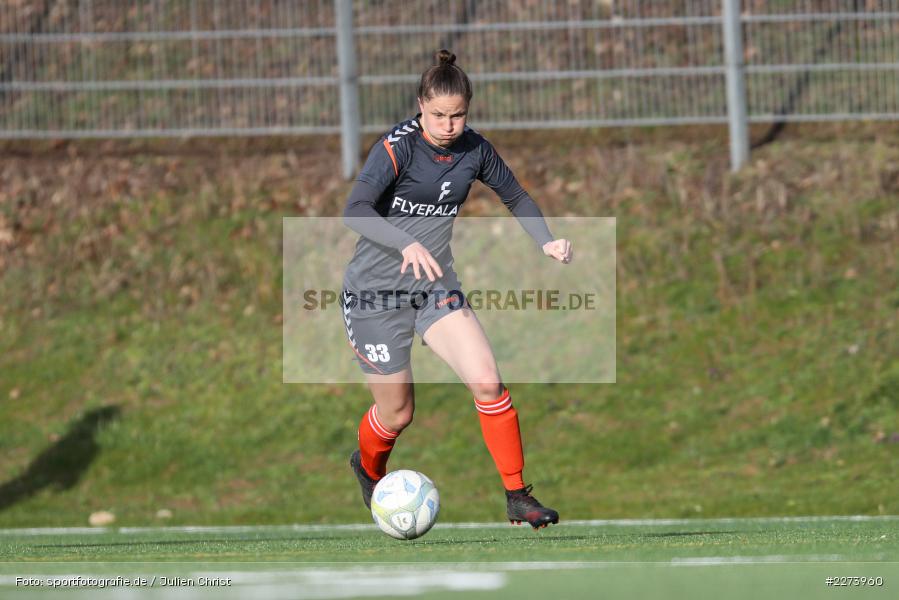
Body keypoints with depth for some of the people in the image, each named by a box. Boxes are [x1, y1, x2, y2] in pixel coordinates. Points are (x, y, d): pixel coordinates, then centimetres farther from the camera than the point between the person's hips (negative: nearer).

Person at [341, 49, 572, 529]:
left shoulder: (474, 150, -1)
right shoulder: (398, 146, -19)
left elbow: (515, 197, 17)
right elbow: (355, 210, -32)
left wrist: (546, 241, -1)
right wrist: (408, 245, -47)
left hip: (436, 289, 4)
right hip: (375, 296, -4)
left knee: (487, 382, -15)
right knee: (396, 414, 6)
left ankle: (518, 498, -5)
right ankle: (368, 470, 41)